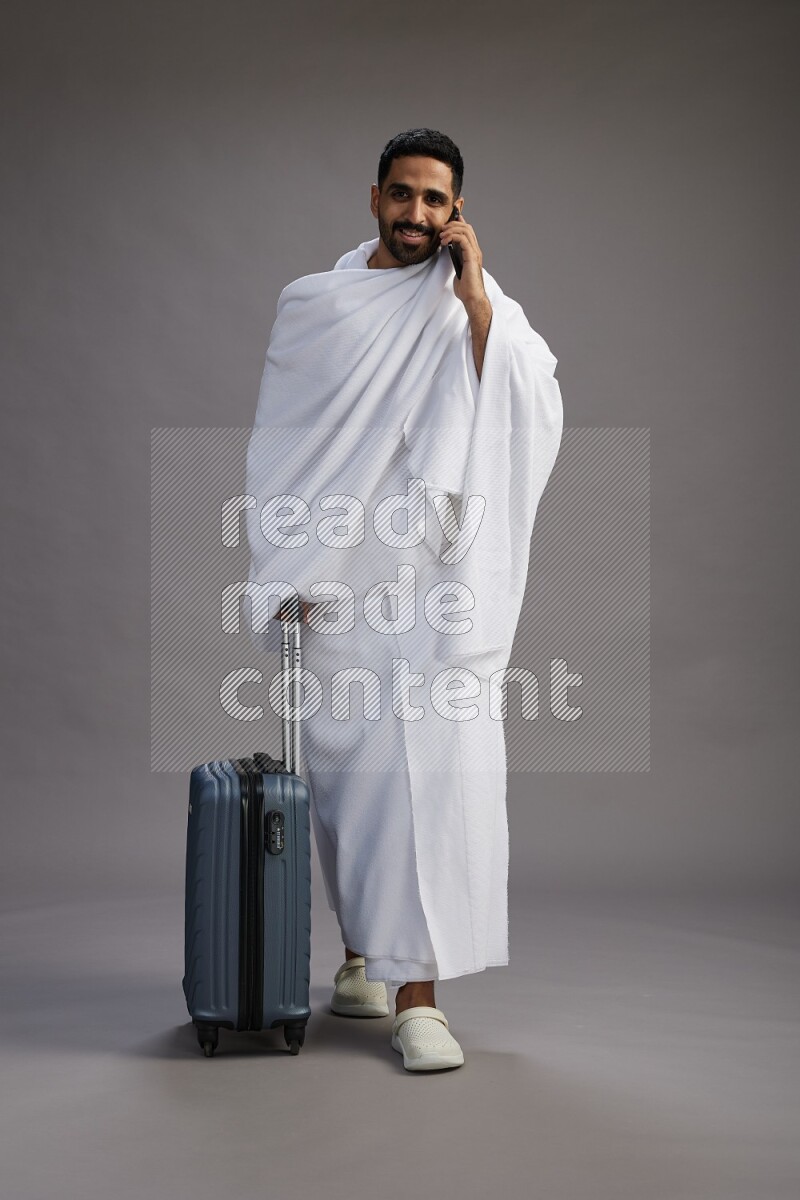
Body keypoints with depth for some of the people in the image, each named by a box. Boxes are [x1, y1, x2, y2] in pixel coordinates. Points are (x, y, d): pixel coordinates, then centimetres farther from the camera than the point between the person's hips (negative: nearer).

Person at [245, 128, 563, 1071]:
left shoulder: (482, 308, 8)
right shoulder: (312, 305, 11)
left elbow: (531, 408, -10)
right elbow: (281, 444, 11)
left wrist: (474, 296, -13)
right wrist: (286, 568, 4)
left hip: (440, 583, -1)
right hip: (339, 582, 1)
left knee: (437, 764, -9)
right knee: (346, 766, 6)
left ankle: (417, 992, -5)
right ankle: (364, 951, 26)